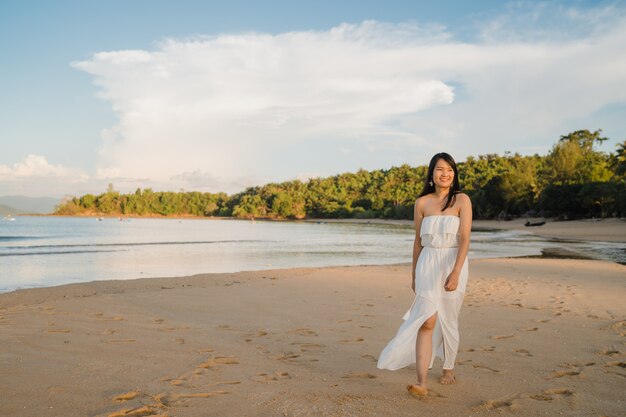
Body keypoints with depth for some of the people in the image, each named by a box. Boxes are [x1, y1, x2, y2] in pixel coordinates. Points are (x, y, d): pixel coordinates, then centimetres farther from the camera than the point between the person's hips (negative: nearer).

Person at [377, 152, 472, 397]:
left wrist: (455, 272, -23)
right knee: (427, 321, -12)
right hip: (427, 265, 1)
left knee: (448, 321, 12)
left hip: (453, 264, -1)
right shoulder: (422, 203, 5)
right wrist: (414, 274, 17)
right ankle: (422, 382, -14)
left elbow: (465, 239, -12)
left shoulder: (462, 200, -3)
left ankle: (449, 368, 36)